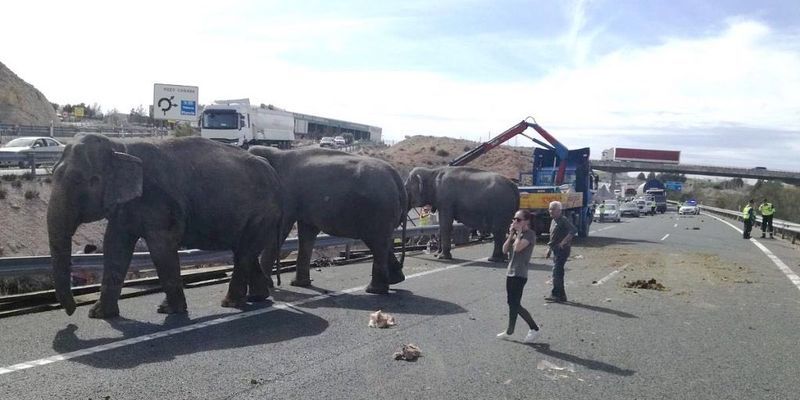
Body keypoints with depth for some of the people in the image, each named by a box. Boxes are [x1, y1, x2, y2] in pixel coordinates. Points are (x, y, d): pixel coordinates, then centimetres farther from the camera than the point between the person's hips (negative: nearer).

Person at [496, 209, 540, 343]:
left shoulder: (530, 234, -12)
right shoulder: (515, 233, 13)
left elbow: (518, 247, -27)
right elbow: (505, 250, 6)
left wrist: (519, 232, -16)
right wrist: (511, 234, -3)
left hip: (519, 274, -8)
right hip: (510, 272, 8)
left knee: (515, 304, -6)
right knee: (512, 303, 11)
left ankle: (534, 328, 9)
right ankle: (509, 331, 20)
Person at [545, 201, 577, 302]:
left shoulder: (563, 220, -13)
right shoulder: (554, 221, 16)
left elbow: (573, 230, -26)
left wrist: (564, 242, -26)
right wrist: (550, 249, 22)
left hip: (562, 250, -10)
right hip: (556, 250, 10)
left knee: (557, 272, -10)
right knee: (558, 272, 12)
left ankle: (556, 294, -6)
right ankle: (561, 295, 19)